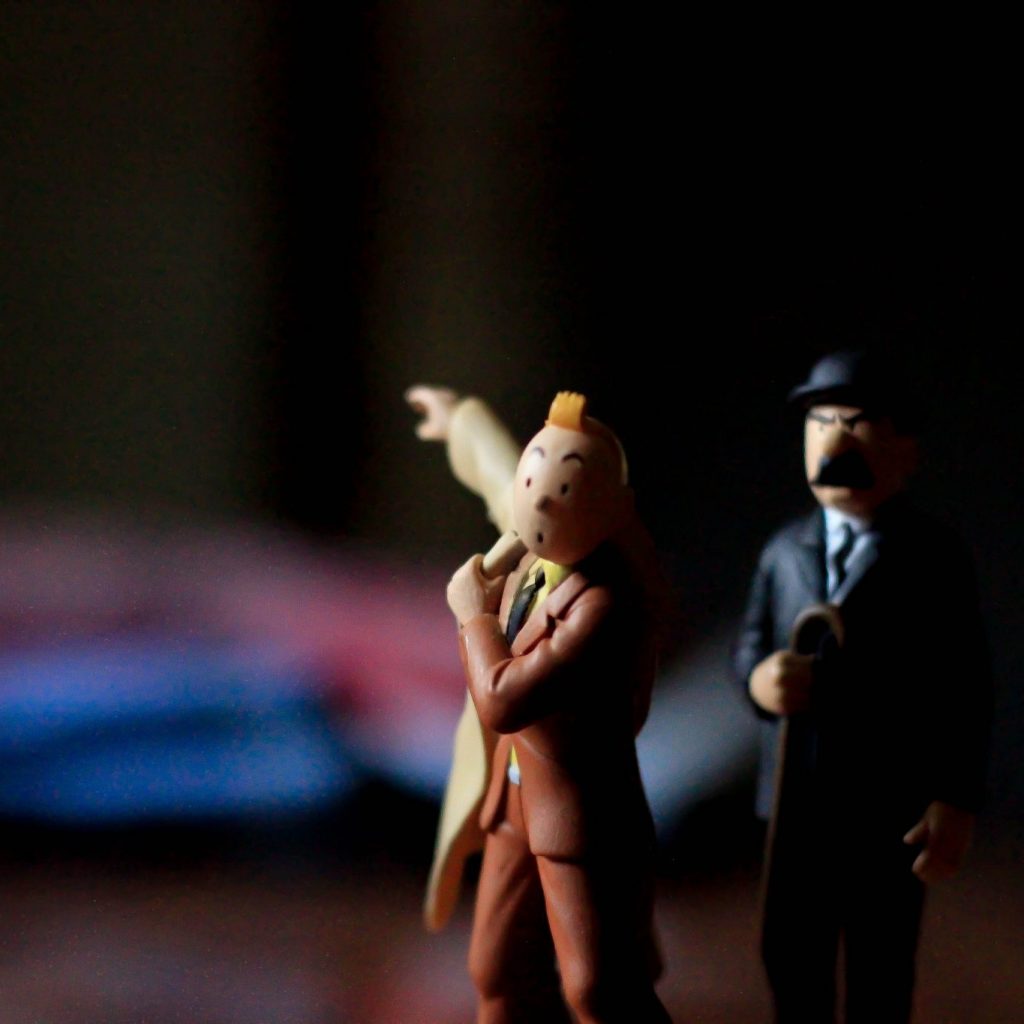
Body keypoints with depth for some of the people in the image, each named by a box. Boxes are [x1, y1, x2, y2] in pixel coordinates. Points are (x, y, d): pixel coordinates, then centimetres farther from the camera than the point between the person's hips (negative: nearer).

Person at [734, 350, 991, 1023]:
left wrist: (957, 801, -12)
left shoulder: (936, 557, -5)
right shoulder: (784, 552, 8)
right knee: (791, 958, 13)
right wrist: (759, 680, -15)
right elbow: (751, 646, 10)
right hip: (797, 797, 4)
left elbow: (966, 689, -7)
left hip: (891, 803, -4)